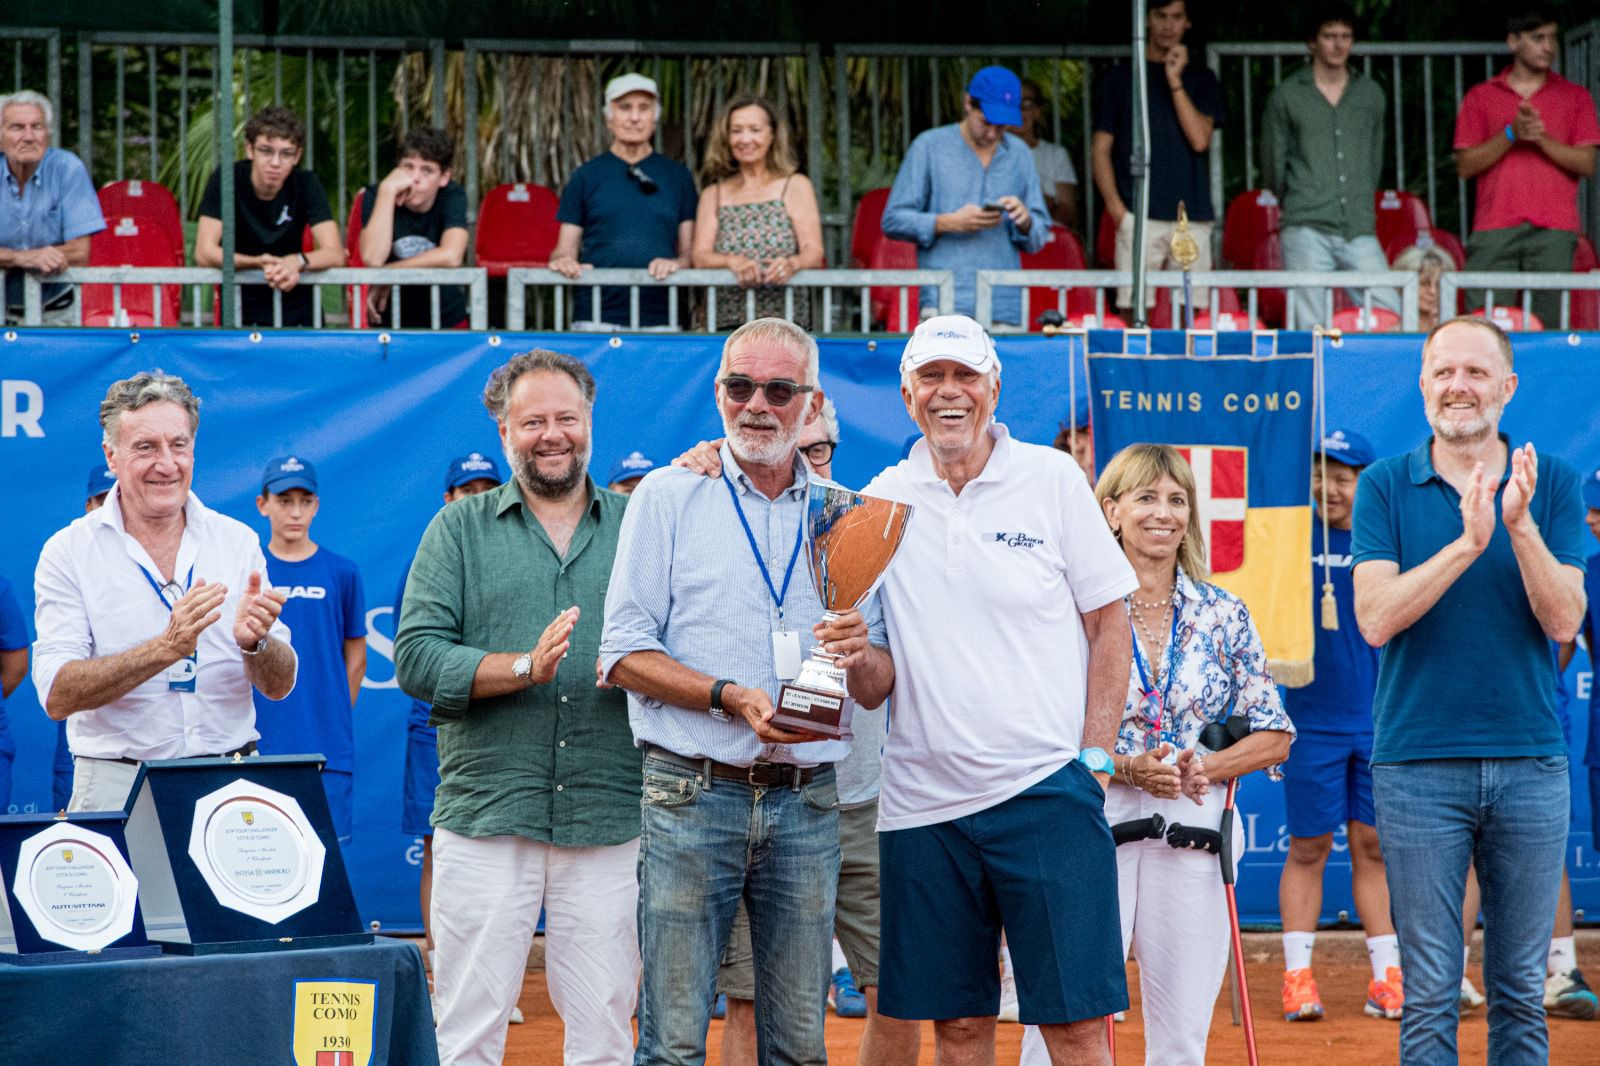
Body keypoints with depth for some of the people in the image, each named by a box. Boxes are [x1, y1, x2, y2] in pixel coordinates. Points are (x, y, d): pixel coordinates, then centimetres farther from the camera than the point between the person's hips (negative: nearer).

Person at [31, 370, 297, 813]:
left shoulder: (237, 542, 10)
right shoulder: (70, 552, 1)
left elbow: (279, 686, 9)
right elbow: (57, 696, -9)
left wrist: (254, 643, -13)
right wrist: (166, 648, -20)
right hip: (117, 788, -2)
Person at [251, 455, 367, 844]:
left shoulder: (342, 572, 4)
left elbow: (355, 657, 11)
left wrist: (332, 718, 7)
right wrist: (249, 725, 3)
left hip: (327, 750, 0)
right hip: (260, 747, 0)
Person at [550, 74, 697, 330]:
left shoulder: (677, 176, 14)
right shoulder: (586, 176, 12)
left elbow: (691, 251, 13)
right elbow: (565, 249, 9)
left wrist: (676, 263, -9)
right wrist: (563, 261, -13)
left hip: (660, 319, 1)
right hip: (596, 317, -1)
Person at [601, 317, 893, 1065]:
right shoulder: (669, 496, 5)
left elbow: (877, 689, 12)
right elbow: (625, 655, -2)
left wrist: (860, 654, -11)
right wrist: (731, 698, -15)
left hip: (806, 803, 3)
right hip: (693, 796, -3)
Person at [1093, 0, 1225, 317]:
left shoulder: (1201, 79, 15)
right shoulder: (1122, 77, 12)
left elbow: (1200, 139, 0)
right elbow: (1101, 148, 8)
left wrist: (1175, 81, -4)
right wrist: (1116, 207, -5)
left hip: (1192, 218, 1)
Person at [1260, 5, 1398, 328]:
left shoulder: (1371, 95, 15)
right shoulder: (1286, 96, 5)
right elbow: (1273, 166, 11)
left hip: (1360, 232, 3)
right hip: (1306, 232, -3)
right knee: (1309, 329, -5)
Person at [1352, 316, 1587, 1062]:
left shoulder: (1551, 483, 5)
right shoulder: (1384, 487, 2)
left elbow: (1564, 620, -5)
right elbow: (1375, 618, -10)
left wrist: (1521, 527, -19)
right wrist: (1468, 543, -20)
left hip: (1529, 761, 1)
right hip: (1418, 766, -1)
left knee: (1521, 991, 7)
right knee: (1430, 992, 0)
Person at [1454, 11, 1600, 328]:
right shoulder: (1480, 97, 13)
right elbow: (1465, 165, 5)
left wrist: (1541, 138, -9)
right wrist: (1512, 134, -8)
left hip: (1553, 230, 0)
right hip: (1494, 230, 0)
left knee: (1550, 323, -6)